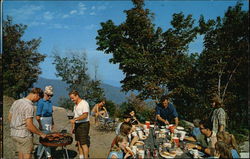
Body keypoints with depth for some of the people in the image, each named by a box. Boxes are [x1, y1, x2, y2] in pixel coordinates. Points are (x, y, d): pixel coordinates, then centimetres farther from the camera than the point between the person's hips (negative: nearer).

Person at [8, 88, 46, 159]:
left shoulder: (16, 102, 4)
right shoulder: (29, 106, -21)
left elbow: (9, 117, 13)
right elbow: (29, 125, -23)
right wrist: (41, 134, -13)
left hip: (14, 134, 8)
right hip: (24, 135, -8)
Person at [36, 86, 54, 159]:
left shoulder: (49, 102, 9)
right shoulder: (41, 102, -14)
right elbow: (38, 116, -17)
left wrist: (52, 123, 17)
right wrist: (40, 125, -18)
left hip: (49, 121, 7)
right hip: (43, 121, -7)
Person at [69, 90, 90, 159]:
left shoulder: (84, 103, -13)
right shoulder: (75, 105, 14)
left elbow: (85, 115, -22)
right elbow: (75, 116, 16)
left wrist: (75, 119, -28)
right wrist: (73, 127, 14)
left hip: (84, 125, -8)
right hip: (77, 125, 9)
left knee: (83, 144, -6)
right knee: (79, 143, 12)